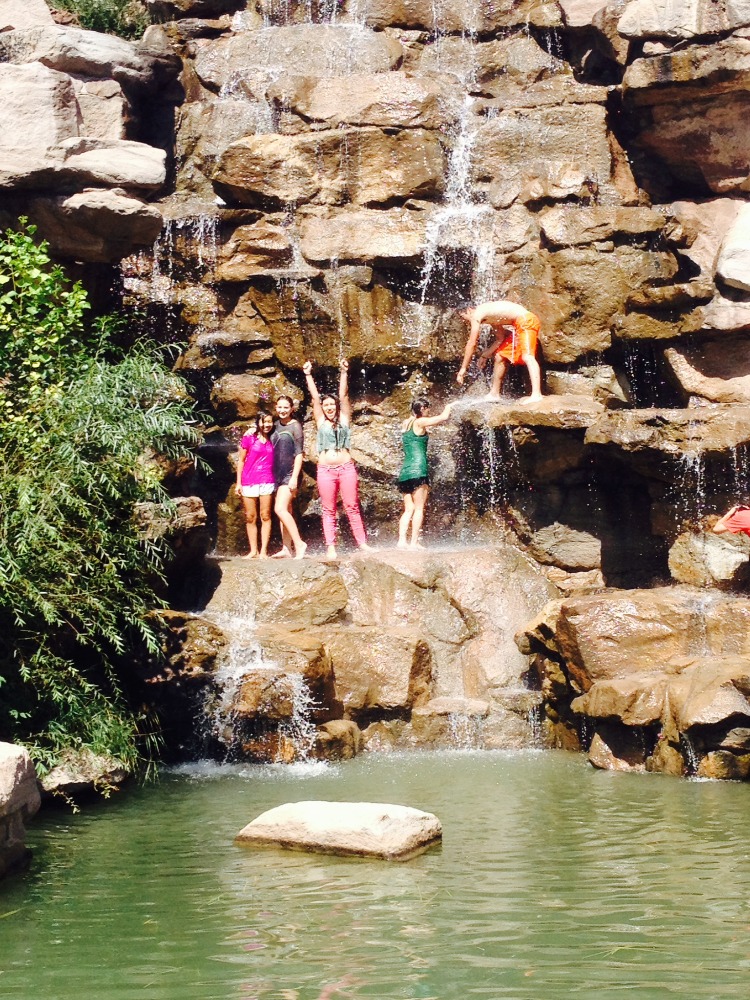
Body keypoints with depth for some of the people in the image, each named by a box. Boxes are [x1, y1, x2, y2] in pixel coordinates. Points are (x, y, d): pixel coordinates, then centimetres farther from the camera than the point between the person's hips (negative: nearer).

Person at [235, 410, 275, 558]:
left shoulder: (272, 440, 9)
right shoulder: (249, 438, 2)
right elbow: (241, 460, 4)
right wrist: (238, 482, 1)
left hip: (267, 482, 1)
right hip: (249, 482, -1)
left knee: (265, 516, -3)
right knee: (250, 518, 3)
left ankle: (264, 550, -1)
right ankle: (253, 550, 9)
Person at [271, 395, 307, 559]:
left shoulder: (295, 426, -7)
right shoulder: (276, 426, 12)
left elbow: (299, 454, -11)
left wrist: (294, 477, -17)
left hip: (290, 473, -7)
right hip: (278, 474, 7)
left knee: (280, 509, -19)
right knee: (286, 511, 8)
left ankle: (299, 544, -17)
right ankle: (286, 549, 9)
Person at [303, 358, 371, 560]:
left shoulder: (344, 420, 10)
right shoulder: (321, 422, 12)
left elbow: (344, 395, 3)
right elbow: (315, 397, 10)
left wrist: (344, 373, -2)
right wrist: (308, 376, 9)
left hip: (346, 467, -1)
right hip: (325, 469, 1)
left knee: (352, 507, -1)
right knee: (328, 510, 1)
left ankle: (362, 543, 0)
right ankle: (330, 547, 0)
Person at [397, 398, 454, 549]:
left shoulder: (406, 423, 16)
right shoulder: (419, 422, -4)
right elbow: (443, 417, -2)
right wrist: (449, 406, 18)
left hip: (405, 471, 7)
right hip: (418, 469, -7)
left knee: (408, 510, 6)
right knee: (419, 508, -6)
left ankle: (402, 541, -5)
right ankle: (414, 542, -11)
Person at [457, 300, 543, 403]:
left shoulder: (477, 314, -9)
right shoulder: (488, 315, 17)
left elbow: (471, 343, -10)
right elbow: (500, 338, 24)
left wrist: (463, 368, -7)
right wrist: (485, 355, 24)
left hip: (526, 320, -10)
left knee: (527, 356, -26)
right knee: (500, 357, 17)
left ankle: (536, 394, -43)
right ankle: (494, 394, 28)